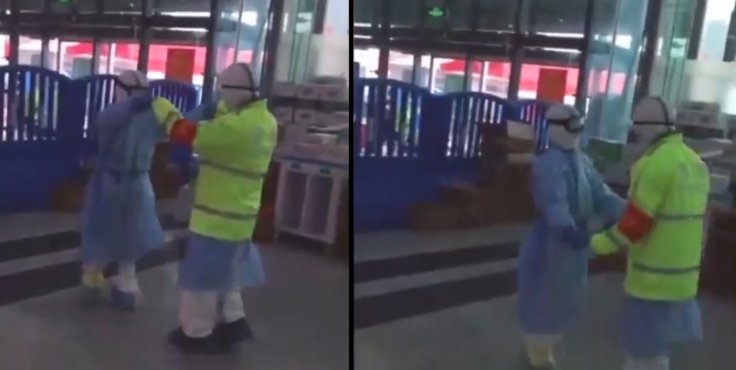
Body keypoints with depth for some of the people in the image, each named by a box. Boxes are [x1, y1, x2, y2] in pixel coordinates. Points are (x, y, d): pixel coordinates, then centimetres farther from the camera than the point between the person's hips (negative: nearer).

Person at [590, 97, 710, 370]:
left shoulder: (655, 164, -20)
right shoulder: (695, 162, 8)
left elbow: (635, 222, -20)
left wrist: (601, 243, -6)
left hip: (654, 277, -9)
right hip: (683, 275, 9)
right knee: (654, 346, 22)